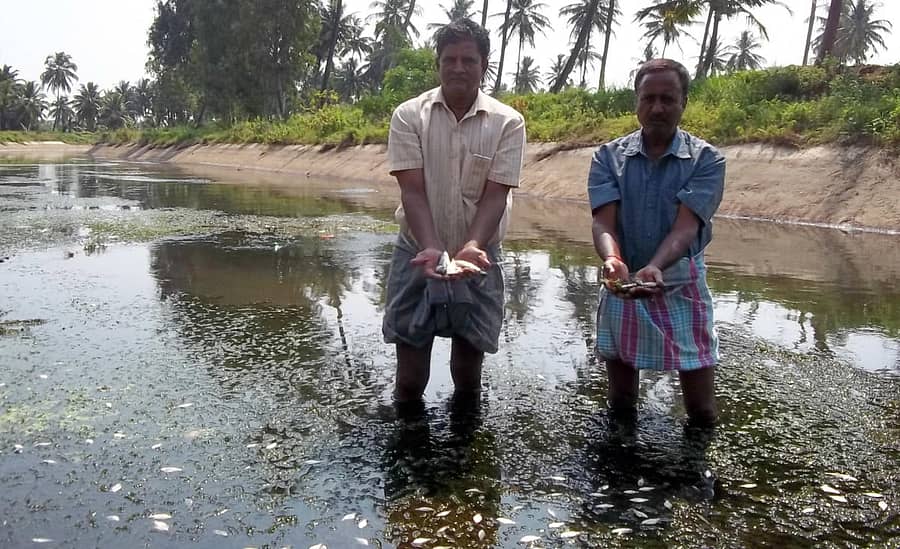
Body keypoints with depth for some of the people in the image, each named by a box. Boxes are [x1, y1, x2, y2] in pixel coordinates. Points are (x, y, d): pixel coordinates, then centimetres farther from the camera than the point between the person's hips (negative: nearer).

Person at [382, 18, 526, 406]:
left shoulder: (508, 123, -6)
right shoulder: (409, 116, -6)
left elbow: (495, 196, -11)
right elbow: (412, 191, -12)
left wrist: (471, 248, -28)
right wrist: (432, 249, -28)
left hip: (479, 258, 1)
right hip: (418, 254, 0)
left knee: (468, 376, 11)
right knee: (409, 380, 5)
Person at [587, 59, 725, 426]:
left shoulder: (707, 160, -6)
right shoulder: (609, 157, -1)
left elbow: (686, 226, -19)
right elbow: (603, 222, -13)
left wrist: (654, 268, -39)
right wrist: (612, 259, -36)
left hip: (682, 291, -1)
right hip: (621, 290, 2)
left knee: (700, 411, 6)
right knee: (620, 406, 14)